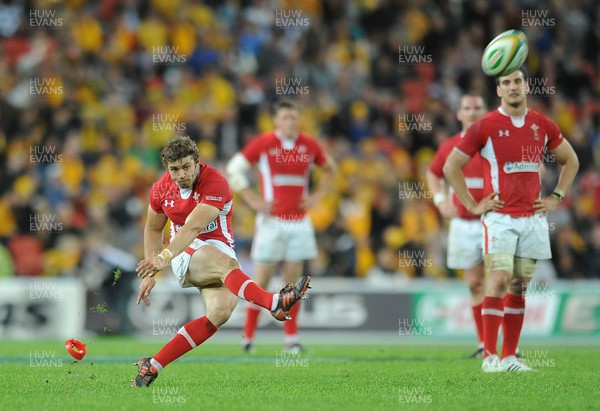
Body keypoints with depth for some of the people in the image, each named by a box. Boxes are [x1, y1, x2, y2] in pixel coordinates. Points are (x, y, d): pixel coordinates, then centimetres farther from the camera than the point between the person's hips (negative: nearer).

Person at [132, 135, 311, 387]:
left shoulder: (215, 184, -16)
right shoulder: (161, 189, 2)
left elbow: (193, 227, -29)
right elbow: (153, 228, 20)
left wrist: (164, 258, -42)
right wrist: (150, 273, 13)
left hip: (219, 249, -1)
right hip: (186, 255, 1)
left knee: (220, 312, -27)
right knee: (225, 263, -35)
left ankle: (153, 365, -24)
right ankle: (274, 303, -62)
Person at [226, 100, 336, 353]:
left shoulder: (309, 146, 5)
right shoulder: (263, 144, -5)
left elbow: (329, 169, 22)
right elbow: (234, 169, 1)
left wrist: (316, 196, 8)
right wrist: (253, 200, -6)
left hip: (299, 223, 3)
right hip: (271, 221, -3)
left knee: (292, 281, 3)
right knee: (261, 281, -2)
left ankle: (291, 338, 8)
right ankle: (248, 336, 8)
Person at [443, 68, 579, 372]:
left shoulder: (543, 125, 7)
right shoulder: (485, 127, -5)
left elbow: (570, 161, 22)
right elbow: (451, 167, 0)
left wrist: (555, 198, 11)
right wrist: (473, 206, -3)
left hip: (533, 217, 4)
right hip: (500, 217, -4)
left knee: (519, 287, 5)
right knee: (499, 281, -14)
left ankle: (510, 356, 9)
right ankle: (490, 356, -12)